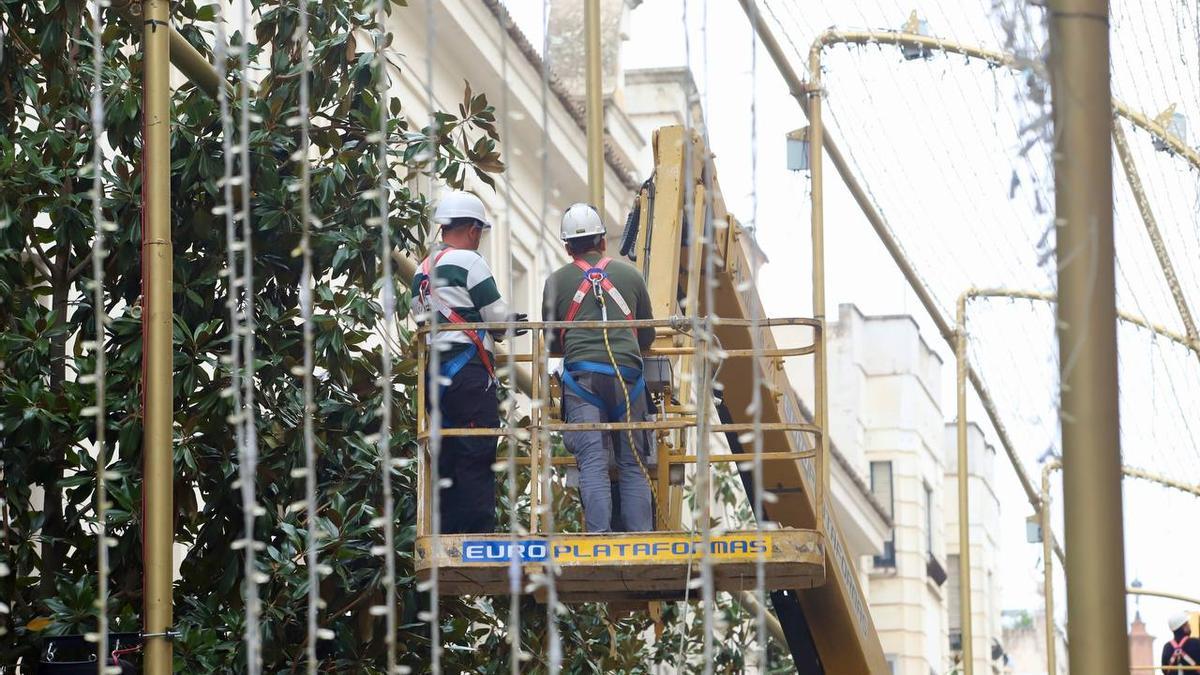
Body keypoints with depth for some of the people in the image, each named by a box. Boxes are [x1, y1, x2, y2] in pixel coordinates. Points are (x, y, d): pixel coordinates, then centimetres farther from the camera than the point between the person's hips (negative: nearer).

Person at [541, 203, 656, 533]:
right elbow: (648, 335, 23)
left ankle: (599, 535, -18)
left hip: (581, 376, -1)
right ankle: (640, 537, 0)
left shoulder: (557, 281, 11)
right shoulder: (630, 275, 15)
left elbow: (551, 342, 17)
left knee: (593, 462, -7)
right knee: (633, 463, 5)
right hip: (627, 375, 1)